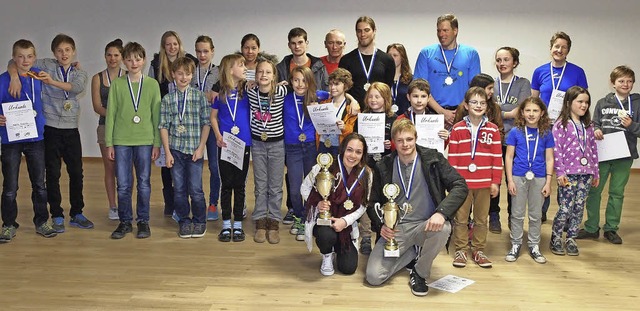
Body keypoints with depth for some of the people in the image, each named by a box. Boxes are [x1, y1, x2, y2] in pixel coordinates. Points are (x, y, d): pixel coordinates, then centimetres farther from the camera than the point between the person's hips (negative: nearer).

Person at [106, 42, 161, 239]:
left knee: (144, 184, 6)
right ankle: (125, 222, 17)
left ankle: (143, 221, 18)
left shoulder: (152, 84, 4)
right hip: (121, 141, 0)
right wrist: (109, 143, 1)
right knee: (123, 185, 4)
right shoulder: (117, 84, 4)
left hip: (145, 141, 0)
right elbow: (111, 114, 5)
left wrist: (157, 143, 1)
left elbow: (157, 115, 4)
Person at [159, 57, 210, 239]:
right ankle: (184, 221, 20)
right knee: (179, 189, 7)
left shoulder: (199, 96, 1)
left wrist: (201, 148, -6)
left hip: (195, 150, -2)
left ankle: (199, 221, 16)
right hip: (175, 149, 2)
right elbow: (163, 126, 3)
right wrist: (167, 152, -3)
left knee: (195, 189, -2)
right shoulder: (167, 99, 4)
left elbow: (206, 123, 1)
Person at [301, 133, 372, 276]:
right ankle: (327, 256, 1)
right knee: (327, 236, -39)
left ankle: (337, 247, 33)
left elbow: (362, 205, -2)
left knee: (349, 268, -4)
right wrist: (317, 203, -22)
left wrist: (345, 221, -18)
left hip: (346, 223, 3)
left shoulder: (366, 174, -9)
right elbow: (304, 188, -4)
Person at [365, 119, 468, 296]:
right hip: (395, 229, 2)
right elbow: (374, 202, 11)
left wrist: (441, 213, -27)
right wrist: (381, 224, -10)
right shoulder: (384, 166, 4)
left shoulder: (433, 159, -2)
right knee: (373, 276, -16)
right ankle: (415, 252, 14)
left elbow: (460, 186, -10)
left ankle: (420, 274, -7)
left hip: (426, 226, -1)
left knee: (443, 229, -38)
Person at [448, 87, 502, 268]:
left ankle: (478, 250, 21)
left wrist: (496, 182, 0)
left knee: (481, 219, 10)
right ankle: (461, 250, 17)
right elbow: (452, 157, 0)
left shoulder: (493, 130, 2)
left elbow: (497, 157, 3)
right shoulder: (457, 129, -1)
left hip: (484, 183, 1)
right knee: (461, 218, 6)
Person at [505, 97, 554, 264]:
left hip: (538, 178, 1)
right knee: (517, 214, 7)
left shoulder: (546, 133, 1)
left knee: (536, 215, 11)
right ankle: (516, 245, 19)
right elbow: (509, 157, -1)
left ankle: (534, 246, 22)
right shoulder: (515, 132, -3)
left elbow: (549, 159, 3)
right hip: (519, 177, -1)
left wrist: (548, 182, -1)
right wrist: (510, 180, -5)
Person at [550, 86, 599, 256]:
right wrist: (560, 172, -14)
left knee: (579, 208, 7)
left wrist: (596, 172, 13)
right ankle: (555, 239, 10)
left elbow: (593, 149, 15)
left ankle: (571, 239, 18)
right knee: (566, 208, -5)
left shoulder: (587, 125, 12)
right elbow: (556, 150, -10)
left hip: (586, 173, 5)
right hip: (568, 174, -5)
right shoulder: (561, 125, -6)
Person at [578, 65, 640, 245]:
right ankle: (591, 228, 14)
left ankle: (611, 229, 20)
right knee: (594, 191, 4)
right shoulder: (603, 103, 5)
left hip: (624, 156, -1)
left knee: (617, 193, 9)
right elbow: (594, 124, 9)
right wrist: (595, 130, -11)